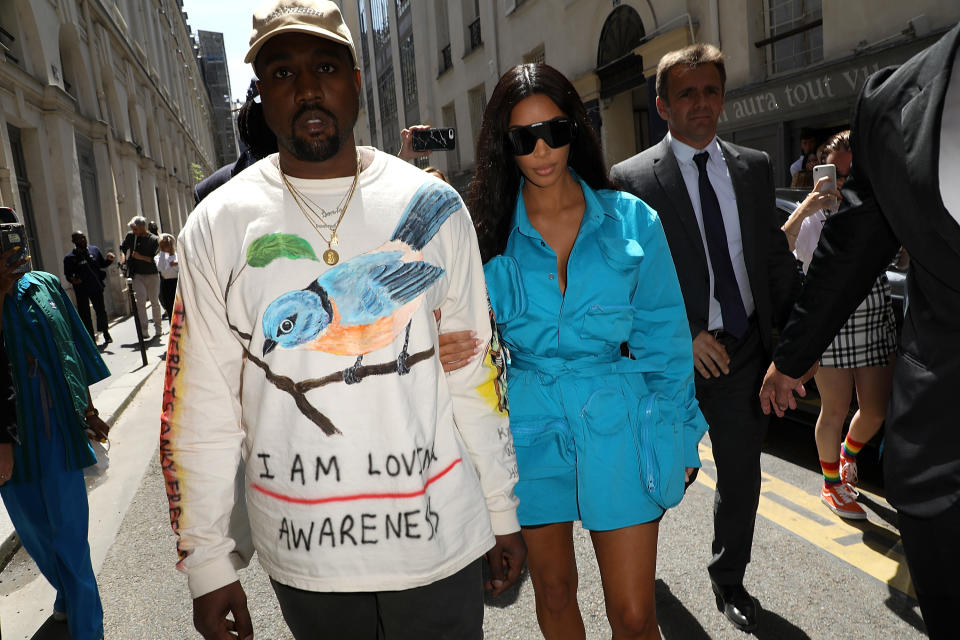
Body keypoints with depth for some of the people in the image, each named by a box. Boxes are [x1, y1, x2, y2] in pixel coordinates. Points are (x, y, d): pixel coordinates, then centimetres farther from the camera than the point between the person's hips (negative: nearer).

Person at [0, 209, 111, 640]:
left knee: (70, 532, 3)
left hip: (57, 429, 0)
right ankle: (69, 596, 41)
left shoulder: (44, 287, 0)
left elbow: (74, 352, 9)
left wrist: (88, 411, 13)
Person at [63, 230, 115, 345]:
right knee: (84, 315, 2)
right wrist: (72, 280, -22)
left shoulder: (94, 250, 7)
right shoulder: (69, 257, -4)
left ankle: (105, 333, 30)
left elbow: (103, 264, 17)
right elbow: (67, 275, -1)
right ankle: (91, 337, 13)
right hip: (81, 291, -2)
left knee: (101, 311, 10)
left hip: (96, 288, 2)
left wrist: (109, 259, -4)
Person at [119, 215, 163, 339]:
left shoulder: (153, 240, -7)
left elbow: (152, 259, -12)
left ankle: (158, 328, 23)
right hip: (137, 275, 1)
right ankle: (143, 329, -16)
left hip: (152, 274, -1)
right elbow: (122, 248, 19)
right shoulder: (131, 236, 2)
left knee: (154, 302, 8)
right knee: (141, 300, -15)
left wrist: (140, 257, -26)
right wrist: (123, 259, 3)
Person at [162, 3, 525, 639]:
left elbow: (476, 373, 1)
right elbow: (201, 408, -1)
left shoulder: (433, 205, -2)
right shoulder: (219, 224, -3)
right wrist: (208, 564, 0)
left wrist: (503, 512, 4)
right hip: (303, 553, 1)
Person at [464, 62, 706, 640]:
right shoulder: (489, 232, -1)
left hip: (618, 425, 0)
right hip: (530, 426, 1)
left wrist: (678, 438, 3)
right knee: (554, 591, 19)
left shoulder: (630, 220, -1)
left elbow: (663, 337, 3)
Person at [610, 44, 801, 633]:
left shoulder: (756, 168, 7)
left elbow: (776, 259, 8)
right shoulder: (631, 179, -6)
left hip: (745, 350, 4)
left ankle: (729, 579, 38)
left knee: (742, 475, 15)